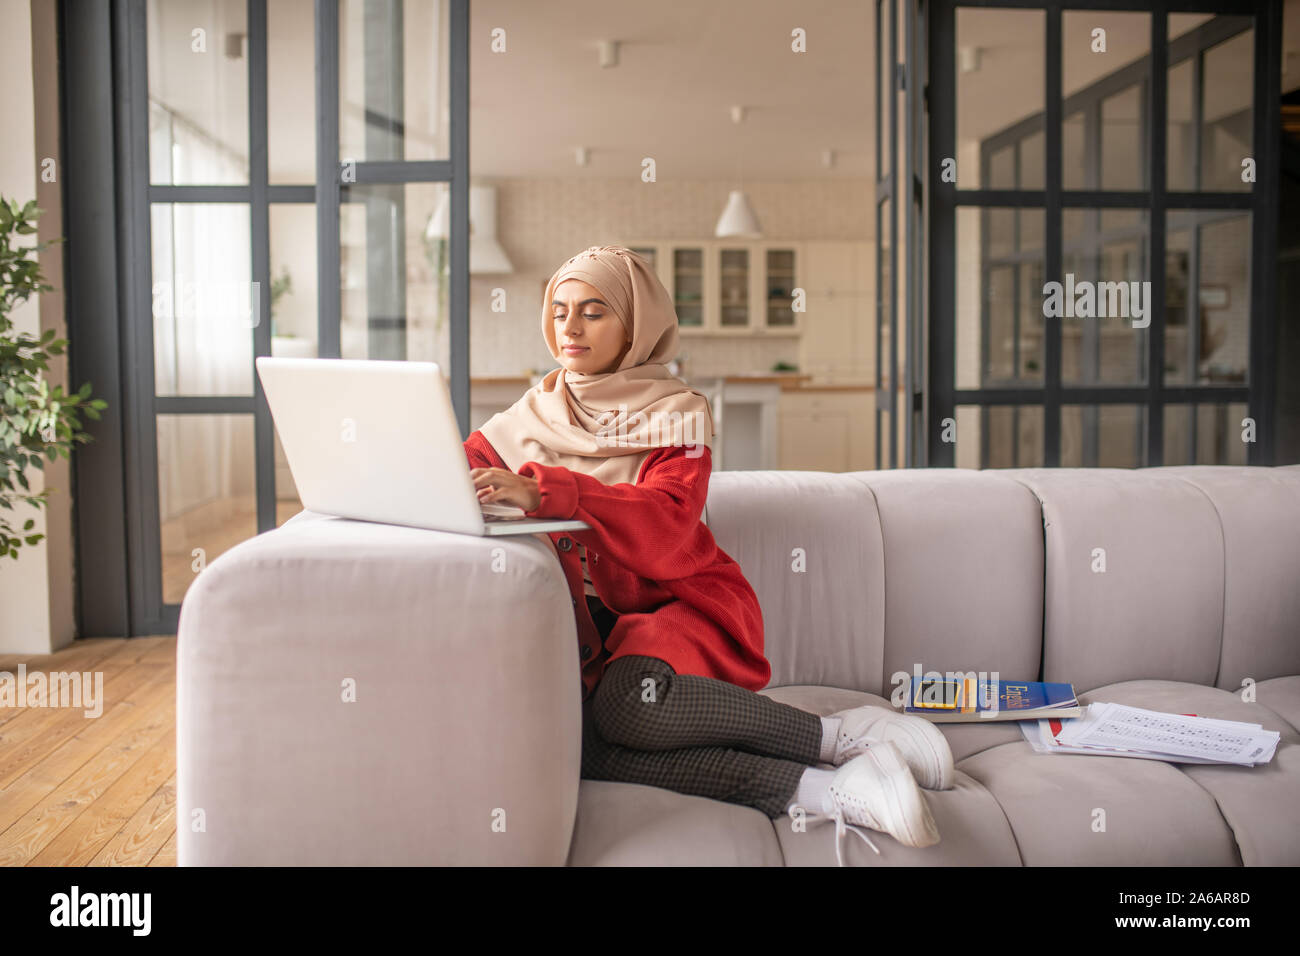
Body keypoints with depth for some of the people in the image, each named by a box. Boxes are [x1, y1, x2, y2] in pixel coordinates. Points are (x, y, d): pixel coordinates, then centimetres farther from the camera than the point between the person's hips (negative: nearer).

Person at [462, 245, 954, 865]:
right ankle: (834, 791, -32)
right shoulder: (529, 418, 13)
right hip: (589, 633, 4)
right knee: (570, 738, -31)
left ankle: (845, 734, -19)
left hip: (684, 609, -3)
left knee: (628, 700, -38)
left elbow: (664, 522, -19)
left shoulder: (676, 413, -1)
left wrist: (542, 492, -32)